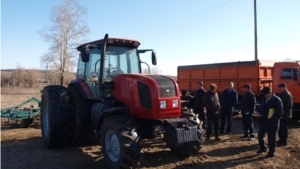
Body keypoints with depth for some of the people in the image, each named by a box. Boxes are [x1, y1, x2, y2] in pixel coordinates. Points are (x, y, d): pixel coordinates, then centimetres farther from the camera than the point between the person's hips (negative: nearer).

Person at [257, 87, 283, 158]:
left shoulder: (277, 100, -14)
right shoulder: (264, 99, 7)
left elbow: (280, 113, -13)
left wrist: (272, 119, -19)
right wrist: (259, 113, -1)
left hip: (272, 123, -6)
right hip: (263, 122, 7)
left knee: (271, 139, 4)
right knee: (260, 136, 14)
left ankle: (271, 152, 21)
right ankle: (263, 148, 37)